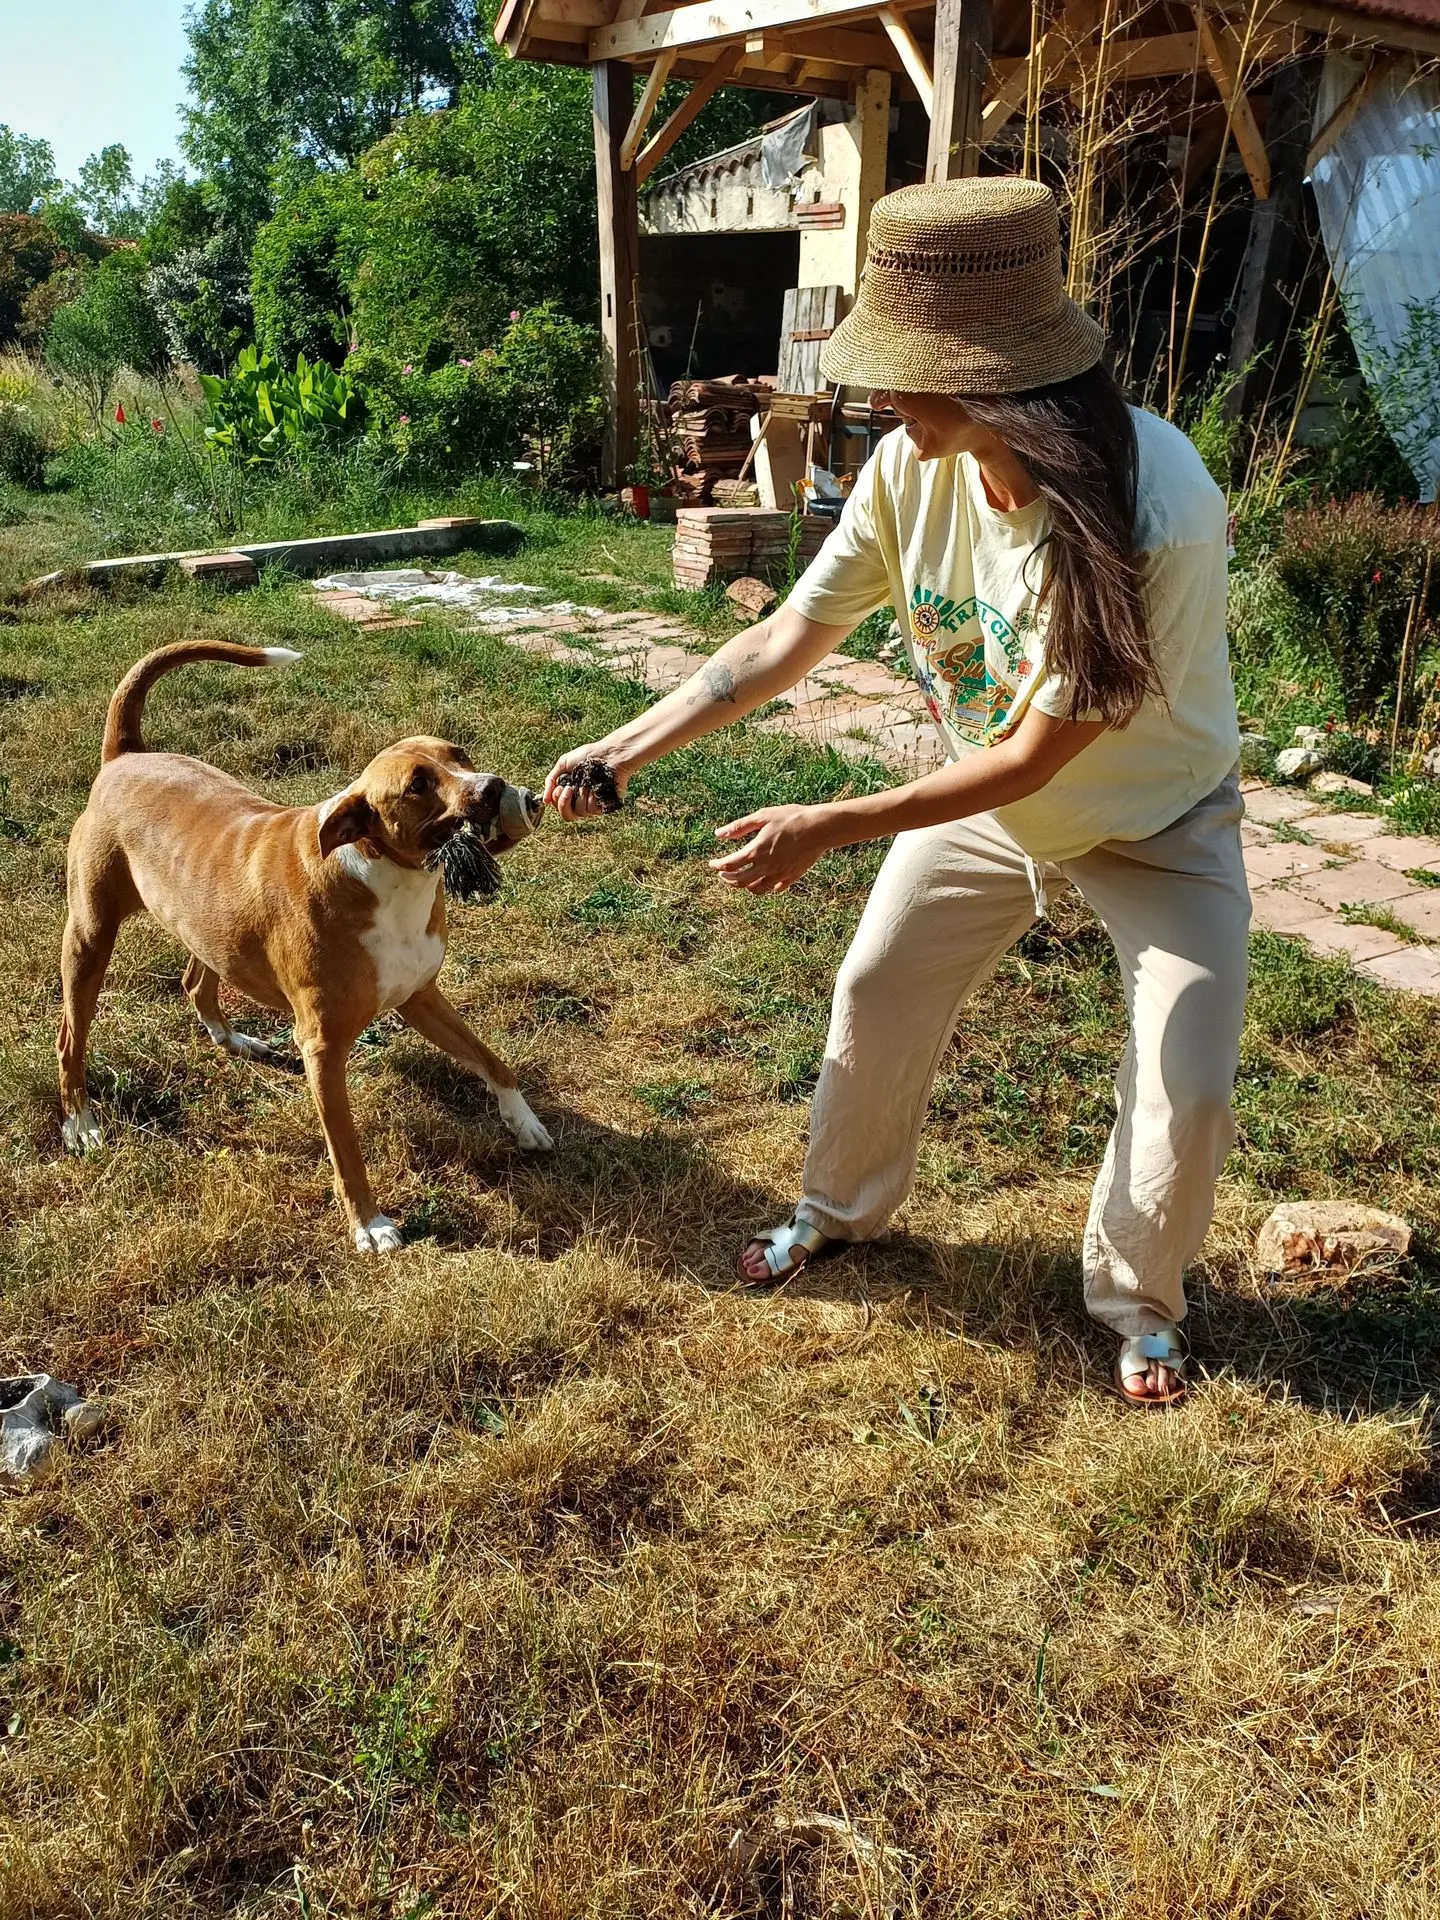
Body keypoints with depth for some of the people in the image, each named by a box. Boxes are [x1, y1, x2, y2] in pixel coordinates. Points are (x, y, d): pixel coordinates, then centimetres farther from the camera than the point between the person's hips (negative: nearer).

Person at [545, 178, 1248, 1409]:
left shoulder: (1158, 516, -37)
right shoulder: (912, 469, -21)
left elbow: (1032, 755, -31)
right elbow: (789, 640, -11)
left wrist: (826, 830, -28)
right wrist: (628, 749, -18)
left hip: (1155, 823, -4)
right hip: (985, 797, 5)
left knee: (1186, 1092, -8)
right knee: (876, 1002, 10)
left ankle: (1138, 1301, 23)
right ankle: (841, 1210, 37)